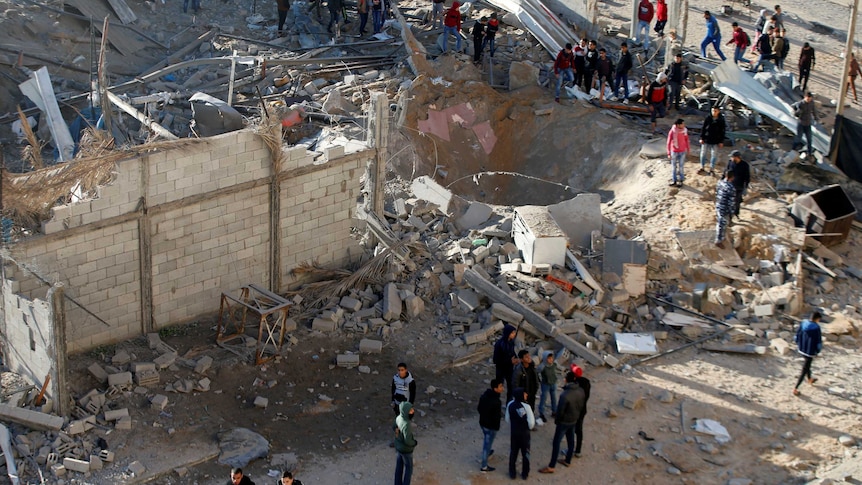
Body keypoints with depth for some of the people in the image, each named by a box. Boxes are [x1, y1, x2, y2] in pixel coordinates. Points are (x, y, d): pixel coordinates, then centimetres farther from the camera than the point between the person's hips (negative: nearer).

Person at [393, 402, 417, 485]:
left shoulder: (398, 418, -13)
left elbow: (395, 428, 7)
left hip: (398, 446, 7)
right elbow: (408, 441, -34)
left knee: (399, 465, 25)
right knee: (408, 468, 16)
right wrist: (415, 442, -13)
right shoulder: (406, 424, -39)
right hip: (406, 450, -7)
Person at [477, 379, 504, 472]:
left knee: (486, 439, 33)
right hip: (492, 426, -7)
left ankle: (488, 452, 60)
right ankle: (484, 466, 19)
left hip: (482, 422, 7)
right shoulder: (496, 402, -31)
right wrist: (501, 414, -9)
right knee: (488, 444, 7)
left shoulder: (484, 396, -7)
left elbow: (478, 408, 5)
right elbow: (497, 416, -29)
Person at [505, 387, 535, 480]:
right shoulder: (526, 407, -25)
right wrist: (530, 427, 2)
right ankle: (525, 474, 26)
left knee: (513, 453, 18)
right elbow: (531, 423, -21)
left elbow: (507, 419, 0)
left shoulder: (510, 405, -12)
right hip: (525, 433, -3)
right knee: (525, 453, 15)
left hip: (514, 433, 3)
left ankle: (512, 473, 27)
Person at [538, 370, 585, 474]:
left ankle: (551, 467, 7)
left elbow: (560, 411, -22)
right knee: (571, 440, 23)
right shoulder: (581, 391, -11)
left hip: (564, 422, -7)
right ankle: (568, 461, 40)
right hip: (574, 420, 7)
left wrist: (556, 420, -4)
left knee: (556, 443, 2)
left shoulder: (565, 395, -32)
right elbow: (582, 405, 4)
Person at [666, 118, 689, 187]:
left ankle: (681, 180, 22)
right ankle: (674, 180, 27)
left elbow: (686, 140, 5)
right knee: (674, 166, 13)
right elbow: (669, 143, -12)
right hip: (674, 151, -1)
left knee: (681, 166, 7)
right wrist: (668, 153, -11)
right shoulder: (672, 132, -20)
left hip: (682, 151, 1)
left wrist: (688, 149, 13)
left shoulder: (684, 131, -11)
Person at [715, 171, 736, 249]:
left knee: (719, 223, 28)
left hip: (718, 206, 7)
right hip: (724, 210, -7)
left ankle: (719, 238, 49)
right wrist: (731, 214, -10)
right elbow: (731, 203, -22)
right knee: (722, 225, 14)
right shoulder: (731, 189, -30)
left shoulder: (720, 182, -8)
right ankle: (719, 241, 32)